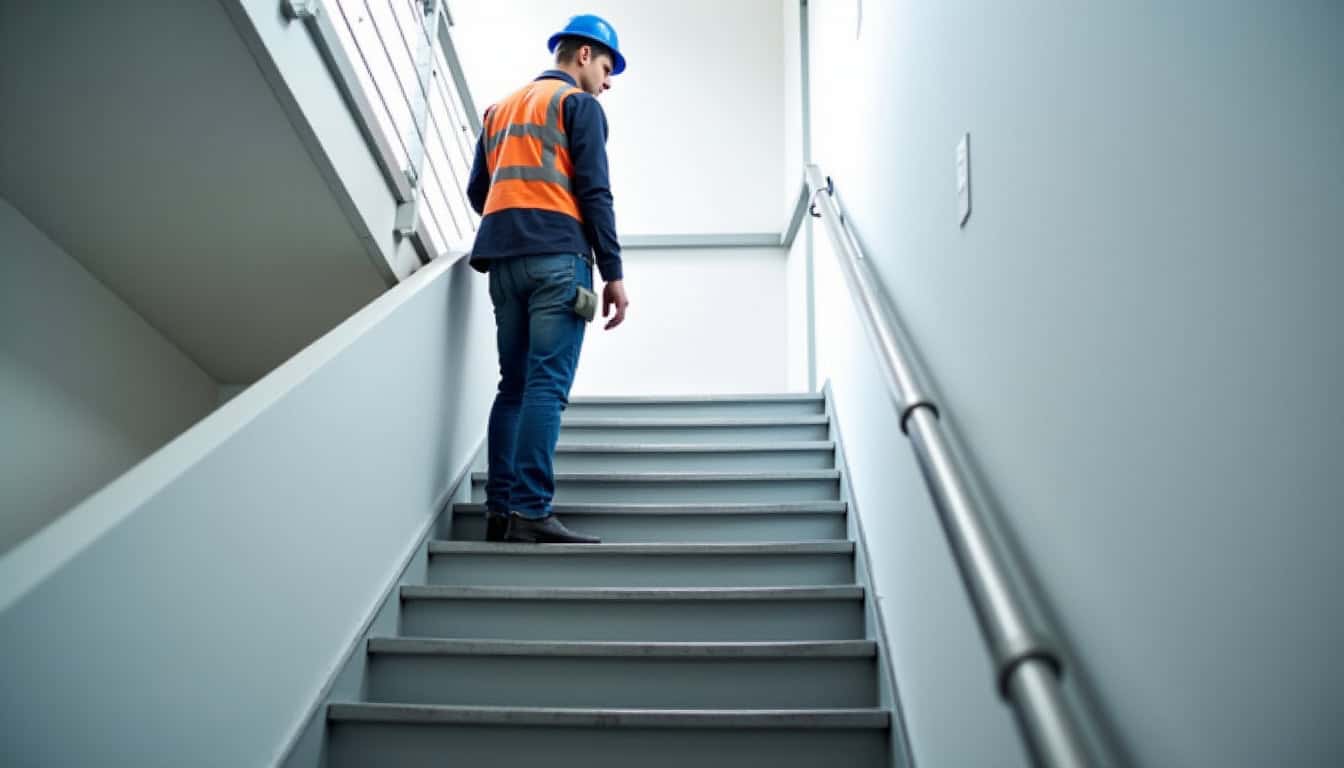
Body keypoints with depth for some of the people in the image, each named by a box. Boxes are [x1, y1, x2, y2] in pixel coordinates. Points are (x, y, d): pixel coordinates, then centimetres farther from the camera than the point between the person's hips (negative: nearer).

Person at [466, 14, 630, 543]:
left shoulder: (499, 109, 27)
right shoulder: (579, 103, 6)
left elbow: (477, 191, 22)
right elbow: (593, 193, -5)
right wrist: (613, 272, -6)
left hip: (502, 258, 7)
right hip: (557, 256, -6)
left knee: (513, 386, 6)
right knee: (546, 386, -11)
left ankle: (500, 510, 2)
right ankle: (530, 512, -17)